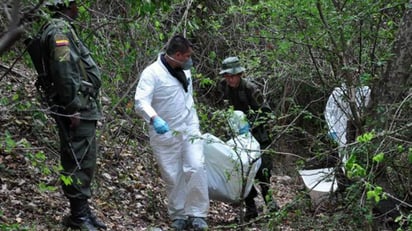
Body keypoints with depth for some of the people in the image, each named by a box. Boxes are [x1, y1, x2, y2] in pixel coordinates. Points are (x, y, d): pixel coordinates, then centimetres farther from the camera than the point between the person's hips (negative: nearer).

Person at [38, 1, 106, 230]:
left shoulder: (64, 28, 19)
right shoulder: (59, 30, -13)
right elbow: (63, 71, -21)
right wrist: (73, 108, -23)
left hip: (84, 106, 10)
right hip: (77, 108, -10)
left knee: (86, 161, 14)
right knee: (79, 161, -6)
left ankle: (83, 211, 20)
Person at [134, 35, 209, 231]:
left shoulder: (184, 70, 8)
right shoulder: (152, 73, -15)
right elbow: (141, 102, -27)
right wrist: (154, 119, -45)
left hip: (189, 130, 5)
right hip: (165, 134, -5)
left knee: (196, 168, -9)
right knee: (173, 177, 4)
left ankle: (197, 213, -2)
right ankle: (178, 215, 19)